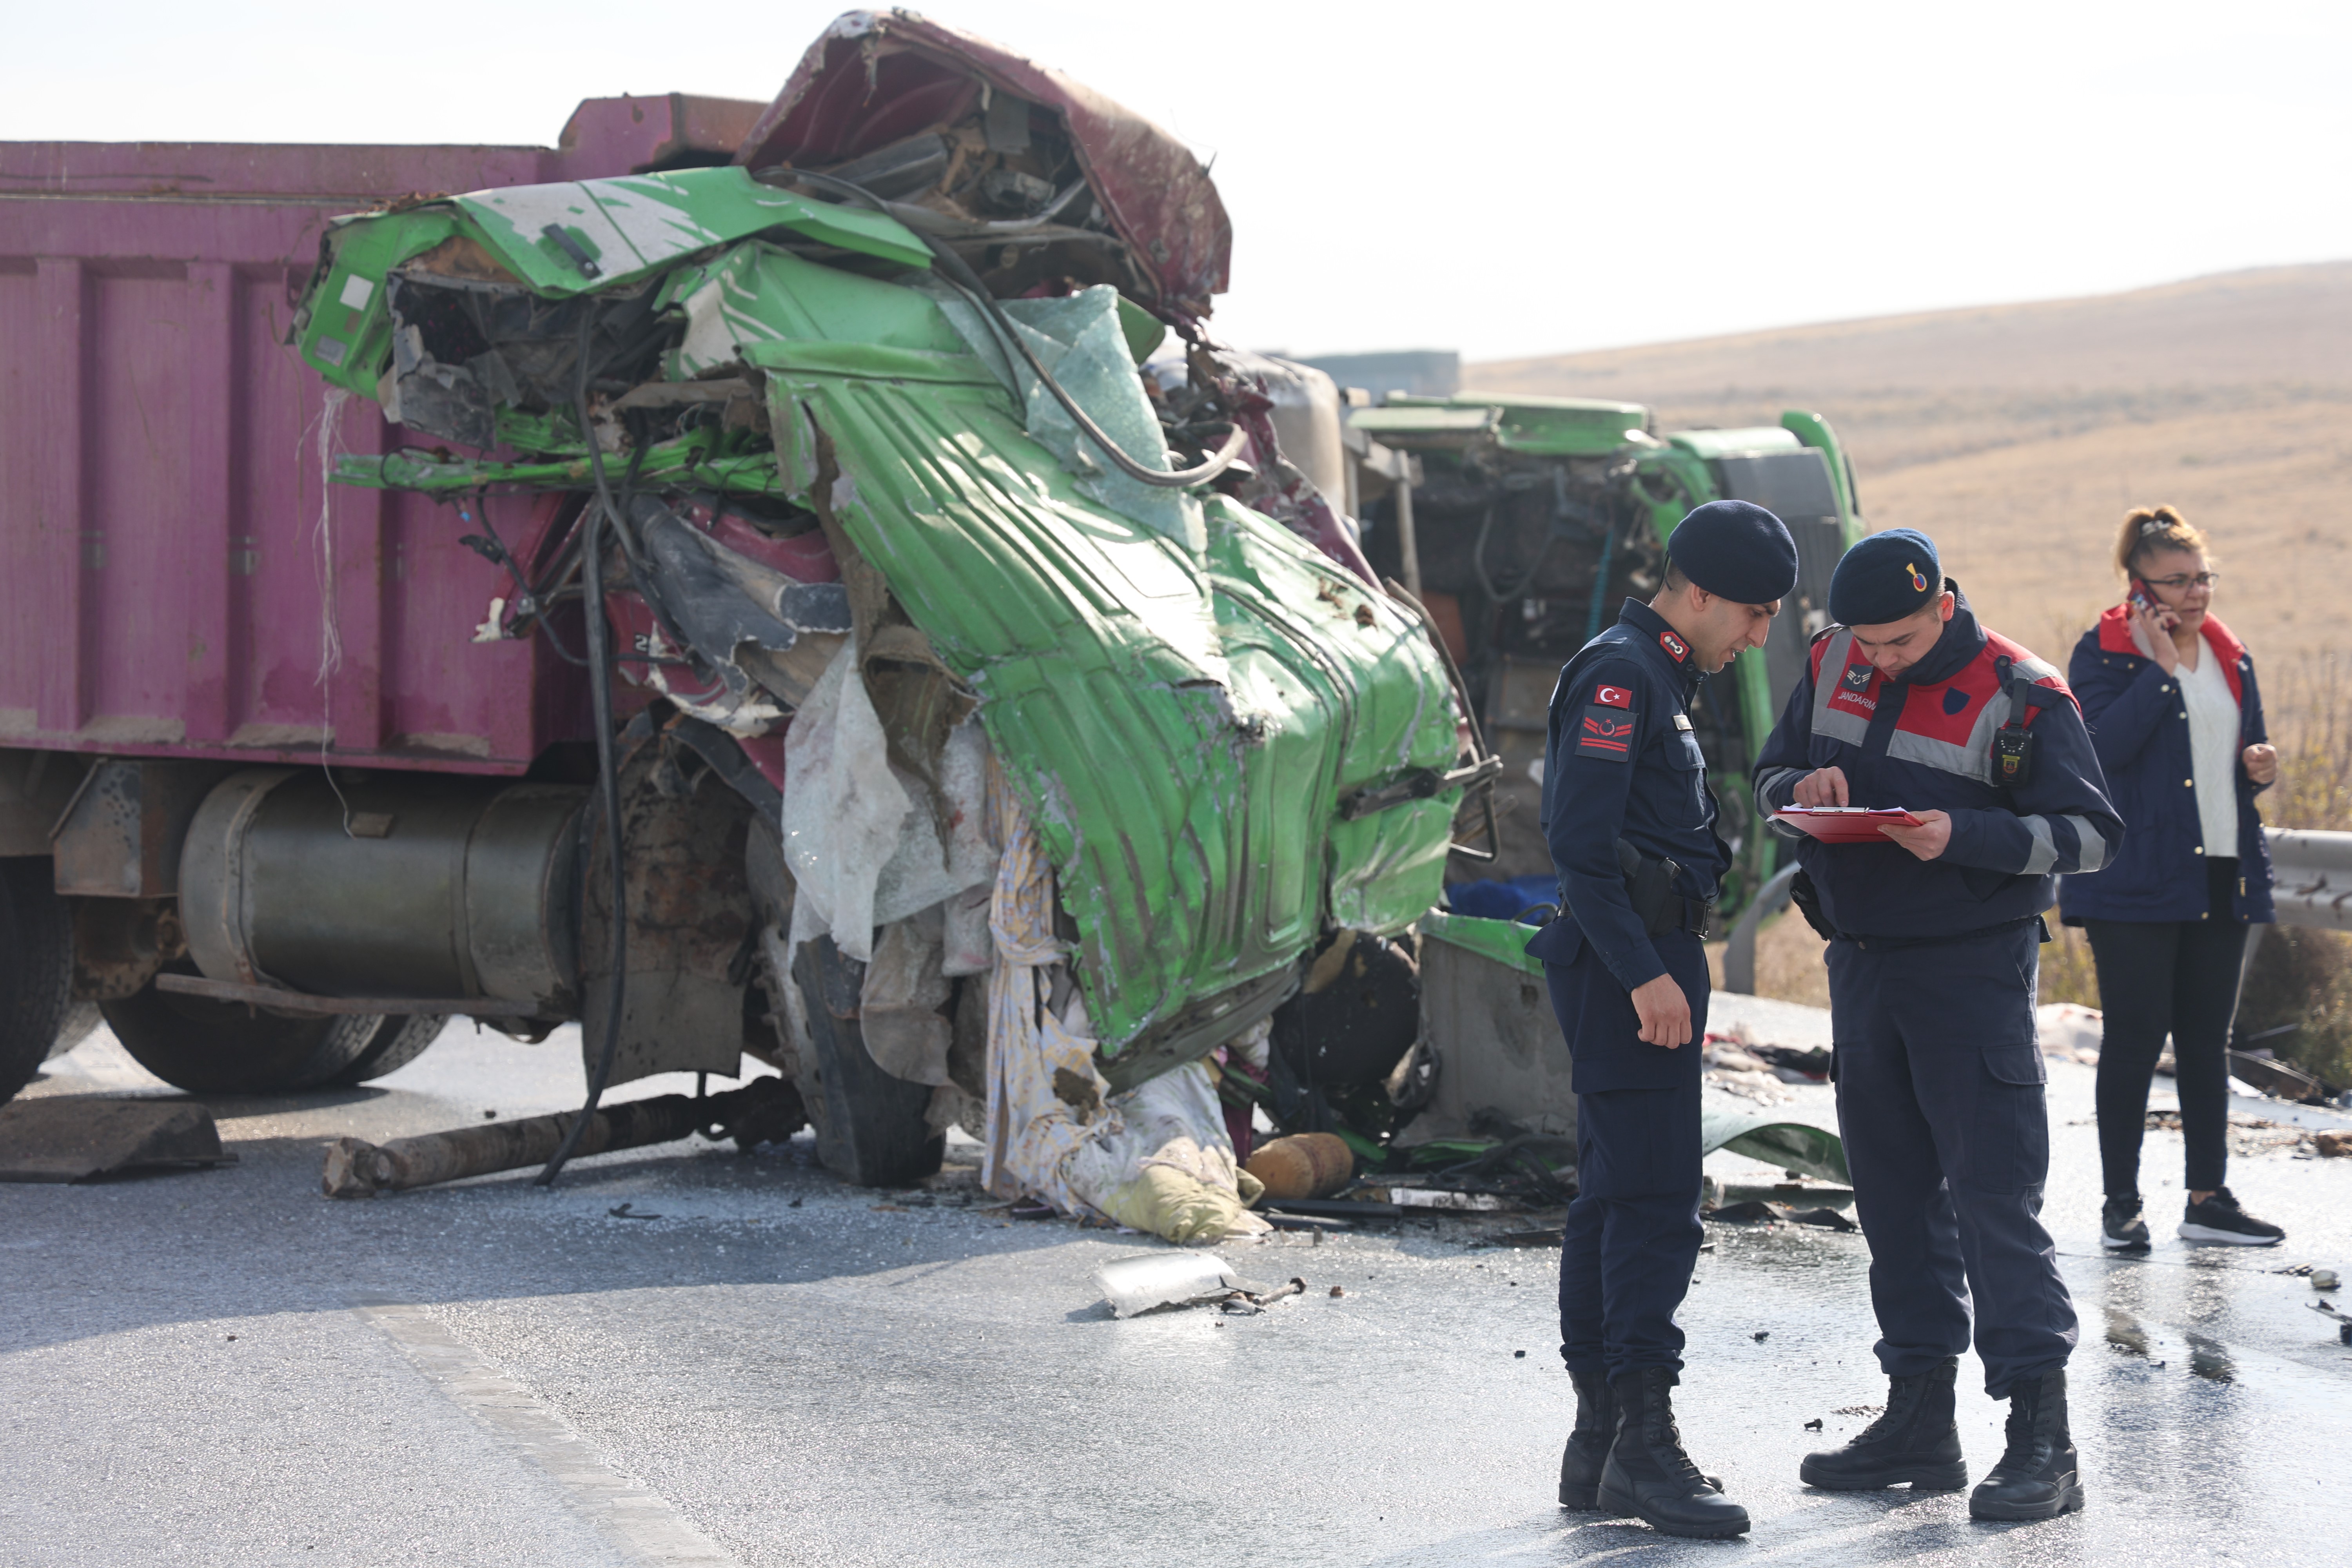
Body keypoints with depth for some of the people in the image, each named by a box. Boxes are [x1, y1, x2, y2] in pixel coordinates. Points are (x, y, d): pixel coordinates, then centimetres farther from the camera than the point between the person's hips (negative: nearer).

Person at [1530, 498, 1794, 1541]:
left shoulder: (1657, 676, 20)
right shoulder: (1618, 674, -13)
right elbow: (1581, 839, -21)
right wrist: (1645, 973, -23)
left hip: (1647, 963, 11)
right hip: (1629, 960, -11)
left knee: (1614, 1198, 11)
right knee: (1655, 1200, -12)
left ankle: (1598, 1444, 16)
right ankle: (1642, 1445, -13)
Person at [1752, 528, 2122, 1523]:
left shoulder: (2019, 696, -12)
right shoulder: (1832, 666, 5)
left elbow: (2091, 832, -12)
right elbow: (1770, 776, 16)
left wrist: (1964, 836, -25)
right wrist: (1802, 789, -8)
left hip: (1973, 967, -6)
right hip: (1860, 961, 6)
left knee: (1995, 1197, -10)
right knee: (1894, 1196, 11)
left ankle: (2043, 1444, -9)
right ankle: (1919, 1421, 20)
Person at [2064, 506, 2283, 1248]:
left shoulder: (2231, 658, 14)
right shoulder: (2102, 653, -5)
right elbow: (2102, 747, -20)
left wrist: (2259, 766, 1)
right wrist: (2159, 668, -19)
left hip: (2221, 878, 6)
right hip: (2137, 879, -6)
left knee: (2208, 1040, 10)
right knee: (2135, 1039, -3)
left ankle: (2208, 1198, 16)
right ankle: (2121, 1202, 5)